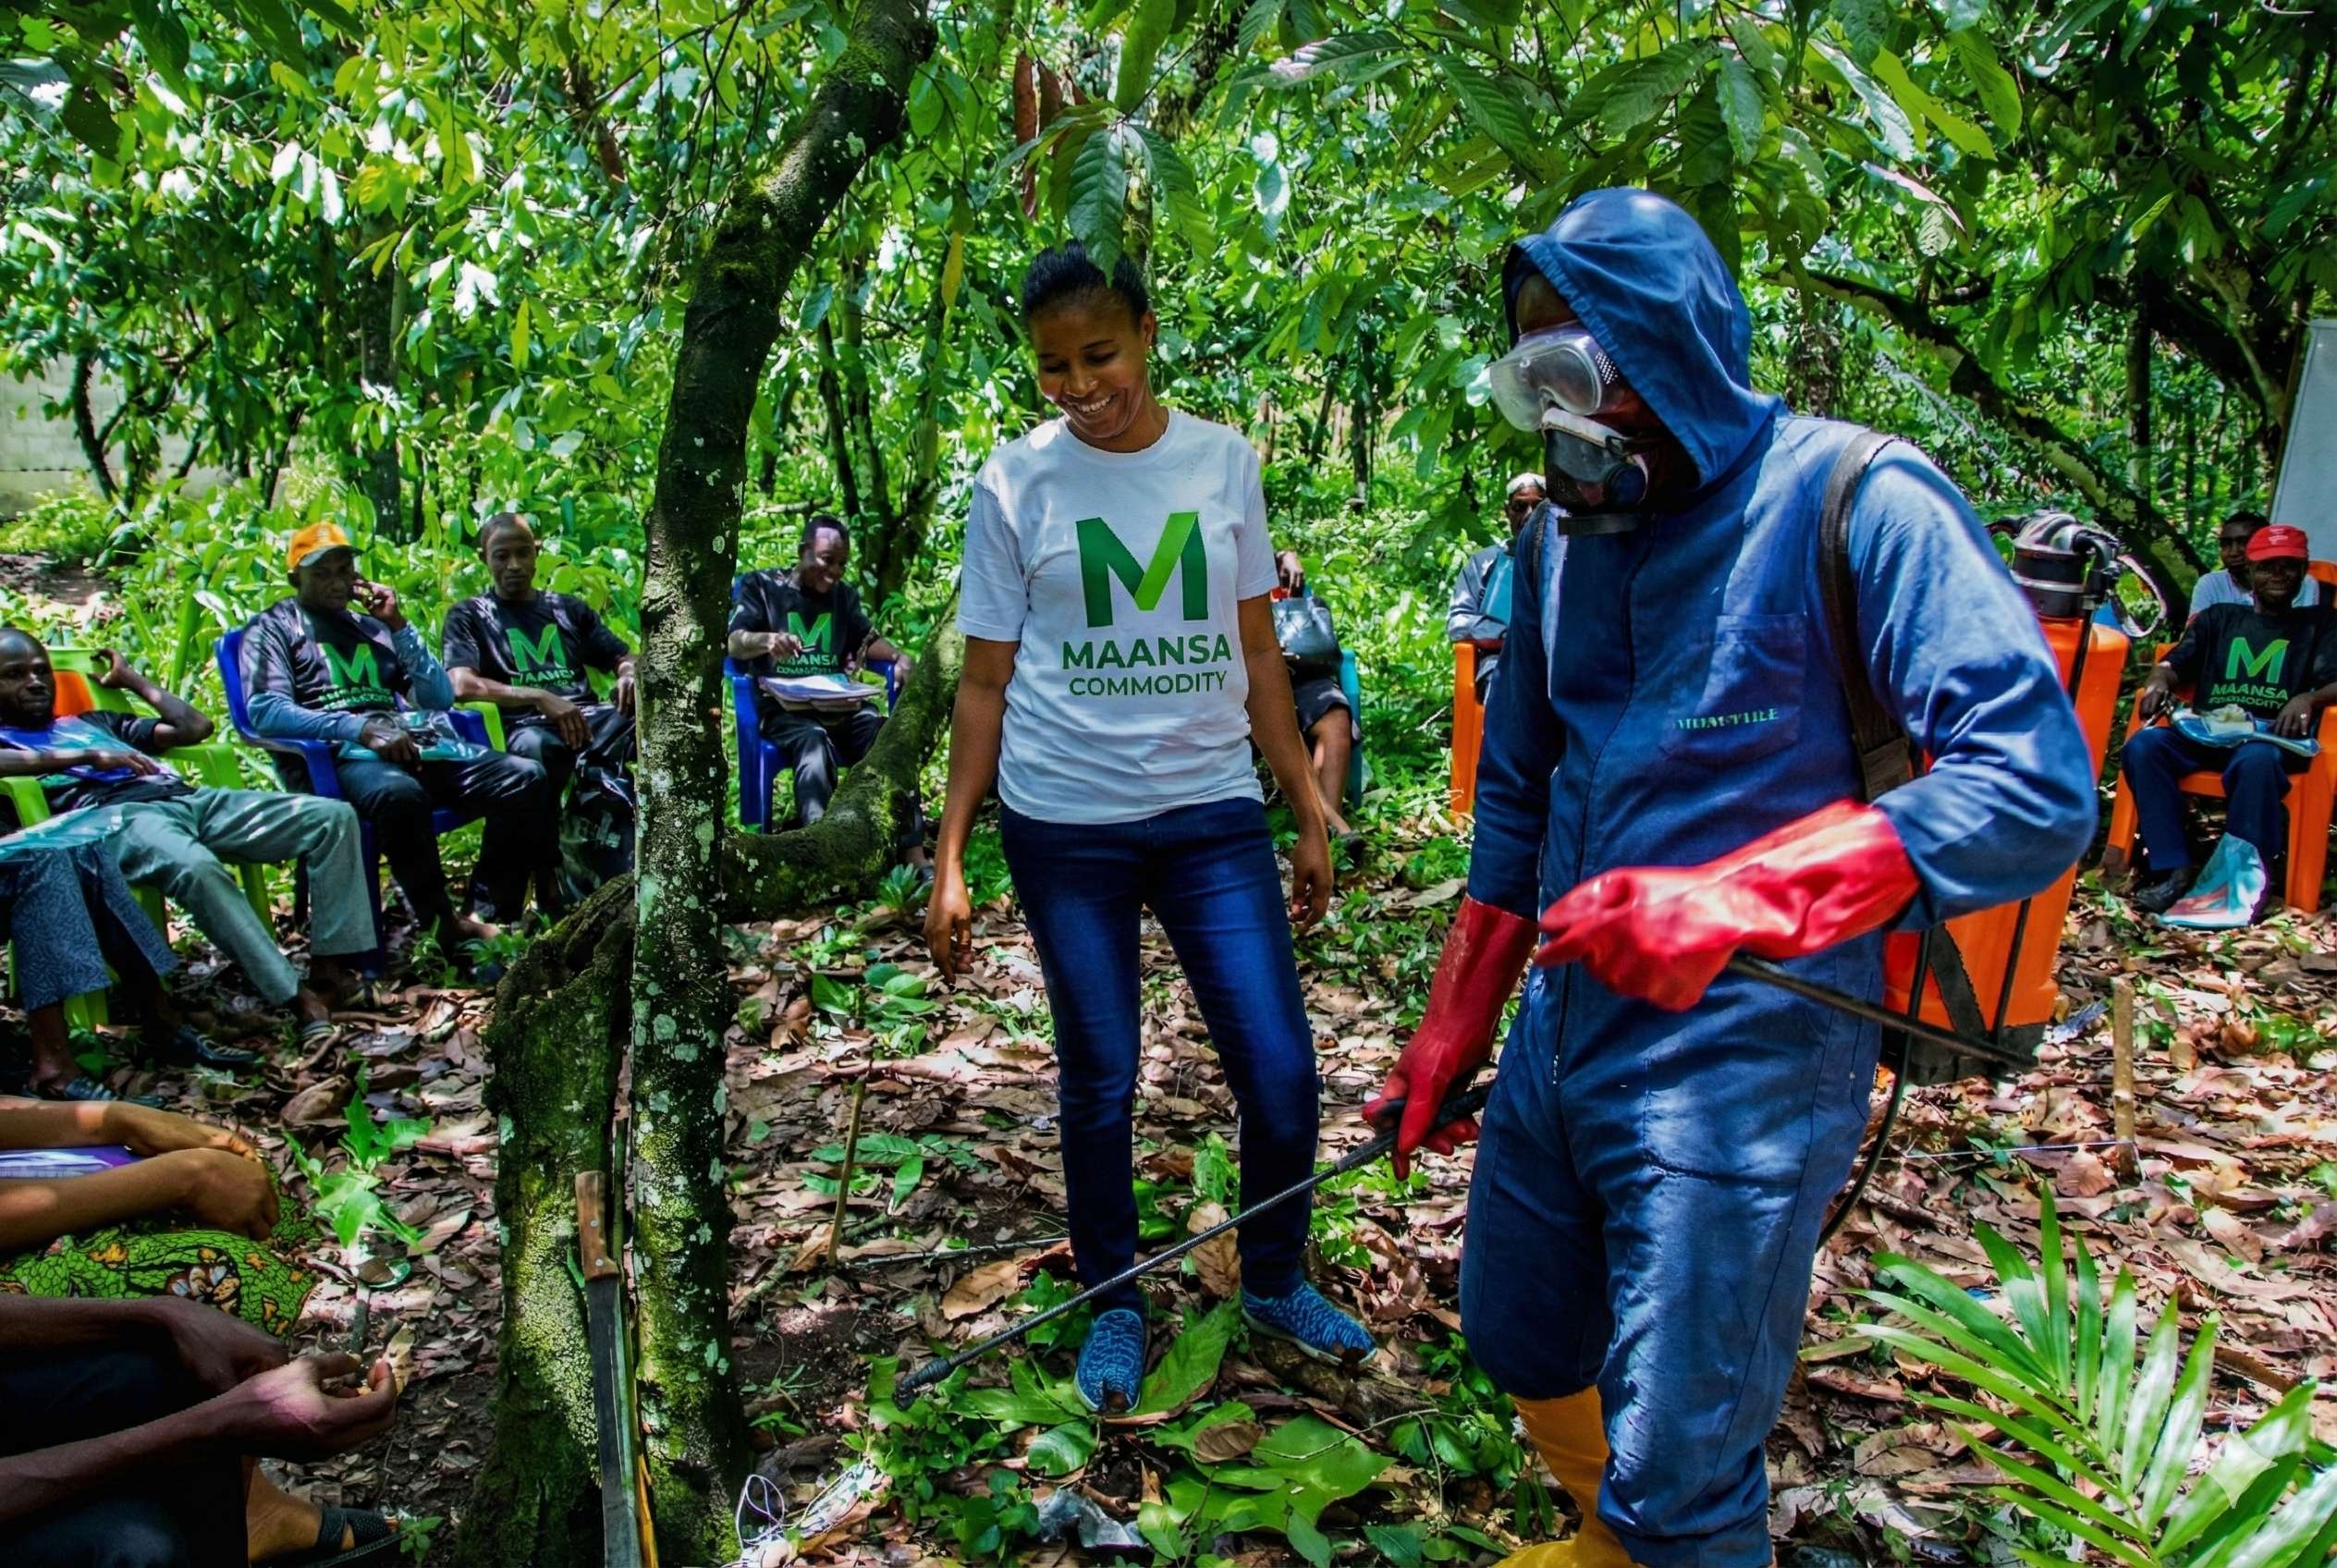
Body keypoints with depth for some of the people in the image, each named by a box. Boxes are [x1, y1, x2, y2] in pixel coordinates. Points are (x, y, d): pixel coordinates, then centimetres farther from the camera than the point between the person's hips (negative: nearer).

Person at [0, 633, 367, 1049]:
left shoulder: (93, 722, 38)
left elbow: (195, 727, 34)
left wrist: (131, 679, 39)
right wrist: (88, 757, -11)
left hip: (188, 798, 7)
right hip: (118, 816, -6)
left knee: (333, 816, -12)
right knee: (196, 867, -42)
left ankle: (329, 969, -20)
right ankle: (298, 1000, -39)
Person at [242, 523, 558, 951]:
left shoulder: (371, 626, 27)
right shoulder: (274, 627, 13)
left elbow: (441, 698, 19)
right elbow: (266, 712, -6)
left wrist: (399, 625, 9)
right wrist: (361, 729, -19)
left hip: (421, 746, 6)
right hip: (340, 756, -5)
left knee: (525, 777, -18)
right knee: (399, 793, -42)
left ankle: (497, 917, -20)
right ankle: (446, 926, -29)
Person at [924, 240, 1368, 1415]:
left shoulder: (1225, 462, 5)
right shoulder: (1017, 482, 0)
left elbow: (1258, 659, 9)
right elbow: (985, 681, 2)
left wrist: (1311, 818, 8)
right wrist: (950, 856, -2)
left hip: (1214, 811, 2)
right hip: (1065, 822, -1)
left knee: (1281, 1073, -1)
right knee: (1098, 1084, 7)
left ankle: (1274, 1282, 26)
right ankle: (1114, 1306, 30)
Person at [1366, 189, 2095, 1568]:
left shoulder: (1854, 501, -12)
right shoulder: (1566, 534, 9)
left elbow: (2038, 787, -21)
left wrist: (1731, 899, -32)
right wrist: (1450, 1032, 17)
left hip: (1740, 1061, -7)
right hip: (1563, 1030, 7)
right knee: (1519, 1346, 23)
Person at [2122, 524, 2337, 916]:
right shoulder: (2220, 617, 27)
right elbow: (2175, 663, 17)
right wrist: (2159, 682, -9)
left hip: (2273, 736, -3)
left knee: (2256, 761, -41)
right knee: (2143, 746, -30)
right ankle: (2171, 868, -30)